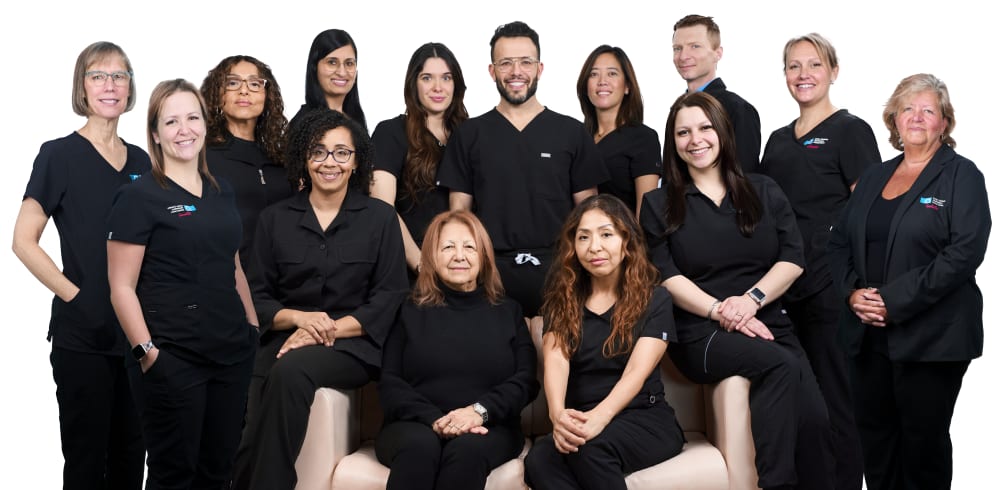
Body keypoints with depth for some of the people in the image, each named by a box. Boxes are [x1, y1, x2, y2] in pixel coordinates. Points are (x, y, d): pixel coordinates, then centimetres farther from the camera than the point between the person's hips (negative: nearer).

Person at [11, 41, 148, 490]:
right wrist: (74, 294, -13)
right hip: (82, 334, -5)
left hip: (136, 331, 5)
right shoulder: (59, 155, -5)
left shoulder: (141, 161, 10)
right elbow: (24, 241, -8)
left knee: (130, 454, 13)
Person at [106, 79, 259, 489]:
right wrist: (146, 351, -16)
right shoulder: (138, 196, -6)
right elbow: (122, 287, -9)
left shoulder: (222, 193, 12)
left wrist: (254, 328, 13)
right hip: (172, 359, -5)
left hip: (232, 353, 6)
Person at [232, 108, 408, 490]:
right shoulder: (274, 219, 13)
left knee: (291, 371, -34)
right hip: (285, 341, 2)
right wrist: (299, 317, -11)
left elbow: (389, 298, 1)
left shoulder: (380, 218, 8)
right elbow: (257, 296, 9)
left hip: (352, 345, -1)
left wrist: (332, 328, -13)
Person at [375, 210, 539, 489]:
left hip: (490, 427, 1)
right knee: (420, 445, -37)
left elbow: (526, 380, 5)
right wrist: (435, 419, -15)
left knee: (467, 449, -36)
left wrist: (480, 411, -15)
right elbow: (389, 383, 4)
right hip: (415, 424, 0)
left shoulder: (508, 312, 18)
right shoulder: (410, 312, 15)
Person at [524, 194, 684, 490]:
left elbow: (637, 372, -13)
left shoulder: (654, 300, 1)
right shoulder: (563, 299, 10)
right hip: (582, 420, 2)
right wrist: (557, 414, -31)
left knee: (590, 447, -36)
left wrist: (601, 417, -34)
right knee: (539, 461, -32)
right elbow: (556, 359, -8)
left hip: (646, 420, -2)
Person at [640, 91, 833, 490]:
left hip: (767, 321, 3)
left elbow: (793, 259, 6)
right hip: (701, 331, -2)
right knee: (781, 365, -32)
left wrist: (751, 299, -11)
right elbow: (664, 276, 0)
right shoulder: (658, 204, 9)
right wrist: (719, 311, -13)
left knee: (813, 418, -23)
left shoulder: (764, 192, 15)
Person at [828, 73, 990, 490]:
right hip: (870, 333, 5)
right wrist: (853, 292, -5)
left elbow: (965, 252, -15)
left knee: (924, 439, 4)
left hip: (931, 337, -5)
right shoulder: (873, 178, 15)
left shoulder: (961, 176, -3)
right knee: (874, 433, 10)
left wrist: (894, 301, -18)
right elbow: (840, 242, 14)